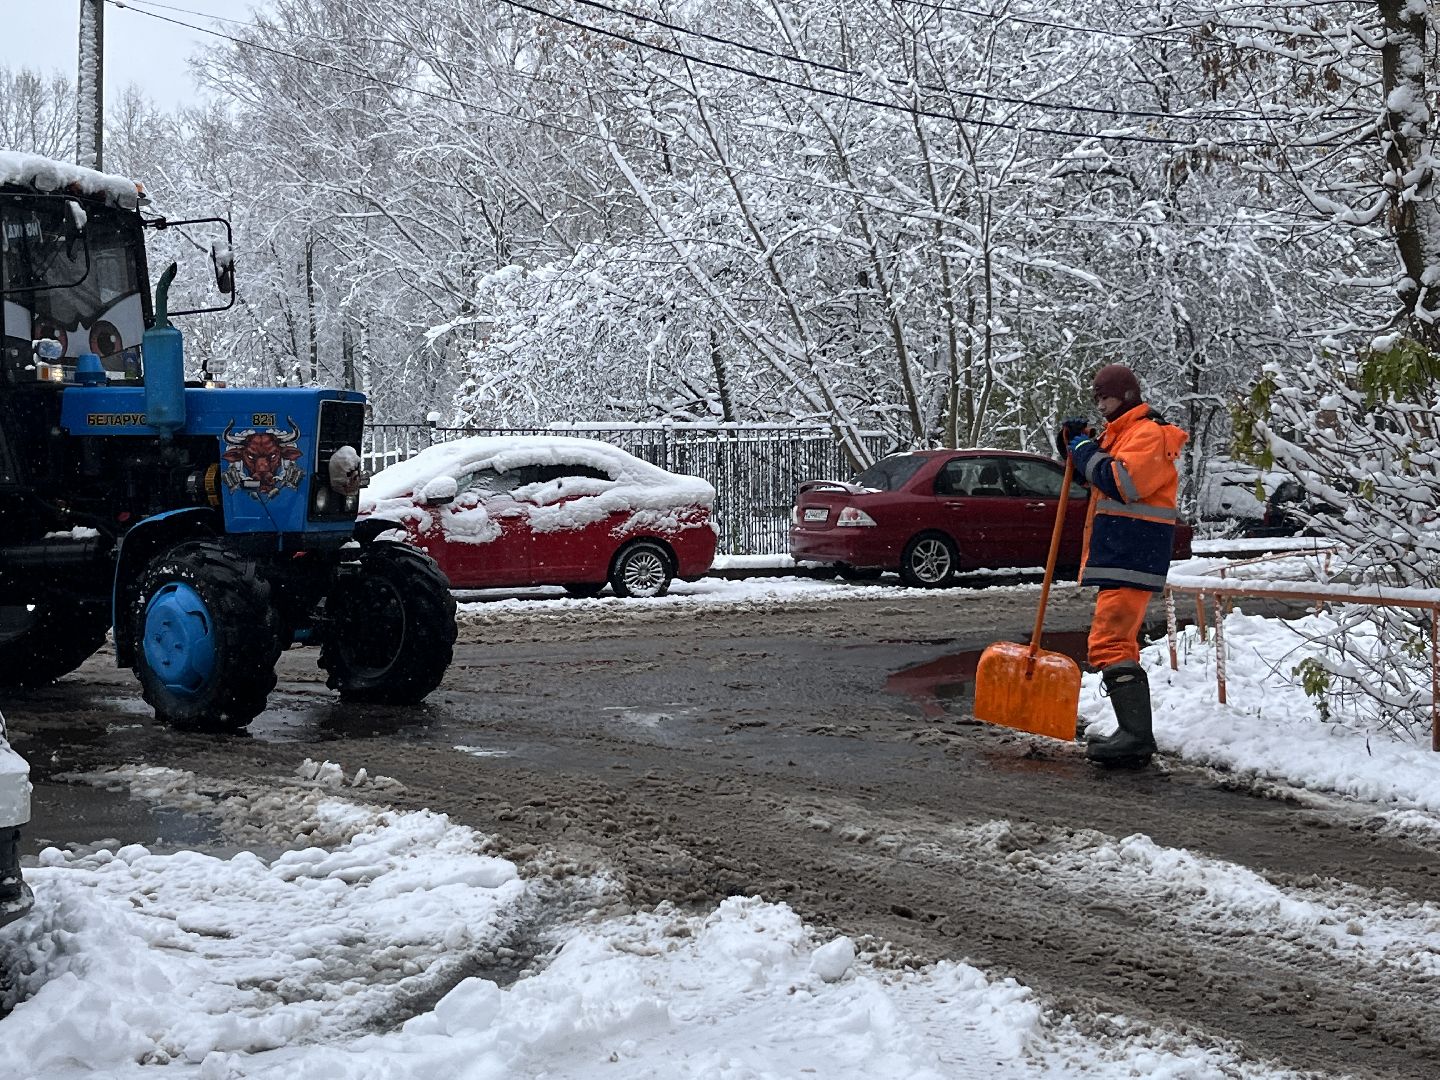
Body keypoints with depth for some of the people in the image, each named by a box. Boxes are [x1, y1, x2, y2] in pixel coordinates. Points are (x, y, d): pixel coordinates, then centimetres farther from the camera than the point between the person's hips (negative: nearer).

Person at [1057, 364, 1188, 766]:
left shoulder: (1149, 433, -11)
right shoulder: (1120, 432, 21)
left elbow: (1121, 482, -24)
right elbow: (1093, 476, 25)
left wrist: (1085, 449, -12)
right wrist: (1074, 443, 8)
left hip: (1131, 557, -11)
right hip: (1120, 555, 11)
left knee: (1109, 642, -18)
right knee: (1121, 642, 15)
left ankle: (1137, 736, -22)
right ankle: (1135, 735, 21)